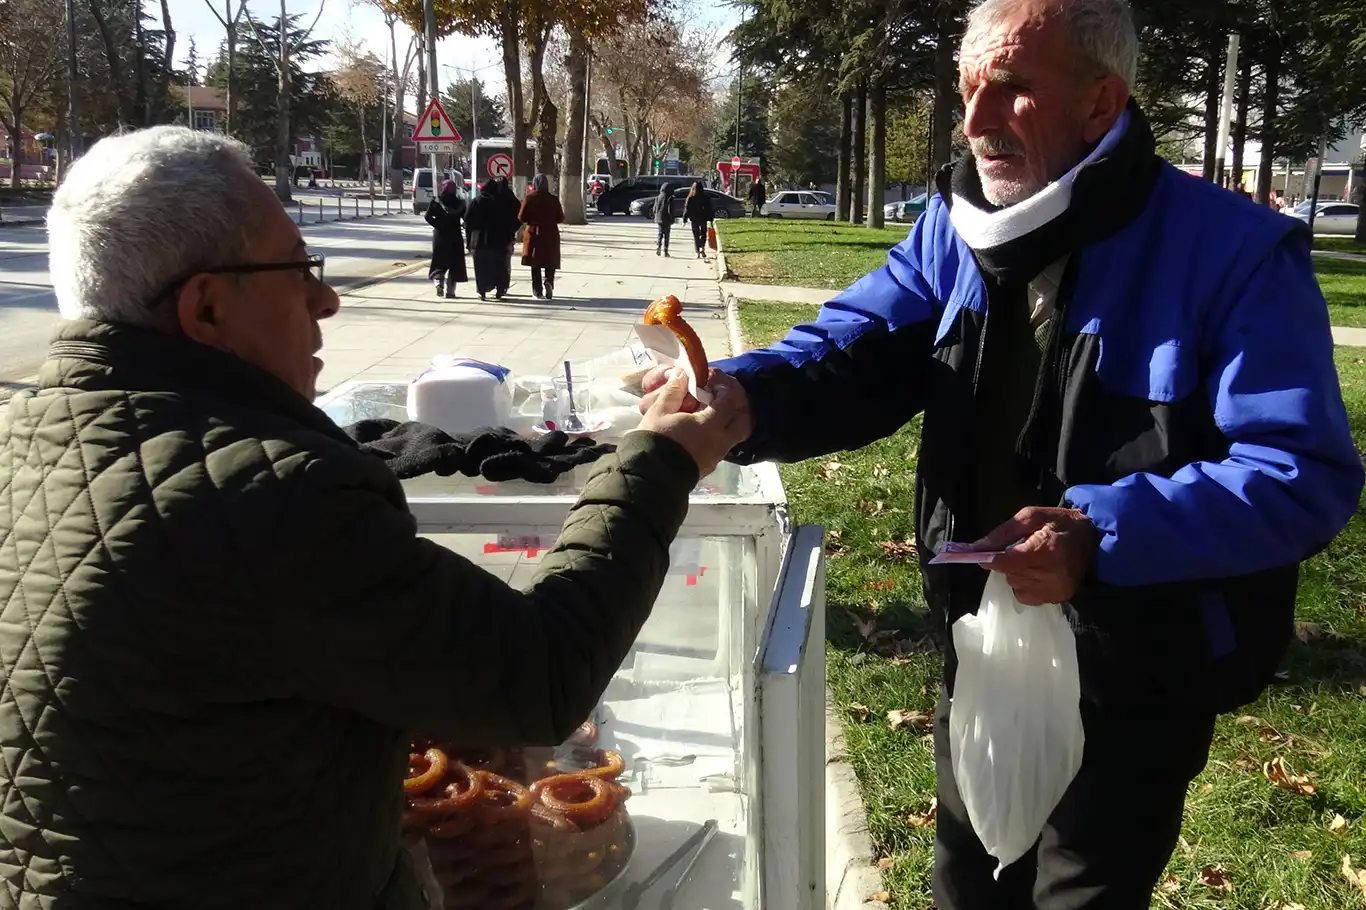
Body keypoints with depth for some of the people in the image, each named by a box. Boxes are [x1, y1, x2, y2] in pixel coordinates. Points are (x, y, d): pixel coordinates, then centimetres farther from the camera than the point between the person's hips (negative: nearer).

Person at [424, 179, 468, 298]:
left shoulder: (436, 202, -2)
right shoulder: (459, 203, -1)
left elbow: (428, 216, -12)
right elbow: (467, 219, -6)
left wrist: (438, 225, -5)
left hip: (440, 235, 0)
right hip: (455, 236, 0)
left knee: (439, 262, 11)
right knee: (454, 263, 7)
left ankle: (438, 282, -12)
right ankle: (450, 290, 4)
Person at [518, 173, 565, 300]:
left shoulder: (529, 198, -7)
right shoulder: (553, 199, -5)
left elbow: (521, 217, -8)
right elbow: (560, 218, -1)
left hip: (534, 233, 0)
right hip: (550, 234, 0)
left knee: (535, 264, 10)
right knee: (550, 263, 7)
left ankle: (537, 290, 10)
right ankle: (548, 281, -21)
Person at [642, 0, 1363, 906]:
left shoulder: (1235, 253, -20)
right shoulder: (955, 230, -2)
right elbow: (854, 355, -9)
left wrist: (1104, 535, -35)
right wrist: (736, 398, -31)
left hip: (1134, 685, -5)